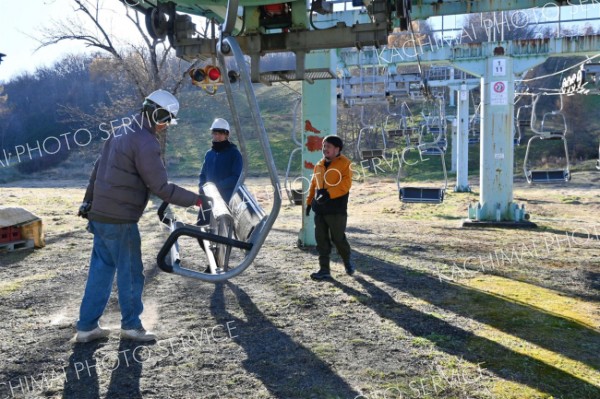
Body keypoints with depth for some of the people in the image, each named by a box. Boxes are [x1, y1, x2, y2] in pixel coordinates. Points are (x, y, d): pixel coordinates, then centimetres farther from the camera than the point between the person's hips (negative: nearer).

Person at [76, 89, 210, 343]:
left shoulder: (120, 132, 13)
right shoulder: (146, 143, -17)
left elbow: (97, 169, 18)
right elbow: (161, 187, -19)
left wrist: (88, 202, 25)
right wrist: (196, 200, -13)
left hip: (99, 215, 9)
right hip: (120, 220, -9)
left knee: (101, 269, 14)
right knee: (130, 272, 5)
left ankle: (87, 326, 20)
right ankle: (131, 325, 19)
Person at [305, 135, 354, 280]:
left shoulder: (344, 163, -6)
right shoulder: (319, 165, 14)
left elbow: (346, 184, -16)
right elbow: (313, 185, 21)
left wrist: (329, 193, -24)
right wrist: (309, 202, 15)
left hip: (336, 210, -6)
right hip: (320, 209, 6)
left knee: (338, 238, 2)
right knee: (321, 240, 5)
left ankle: (347, 262, 29)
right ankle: (324, 270, 11)